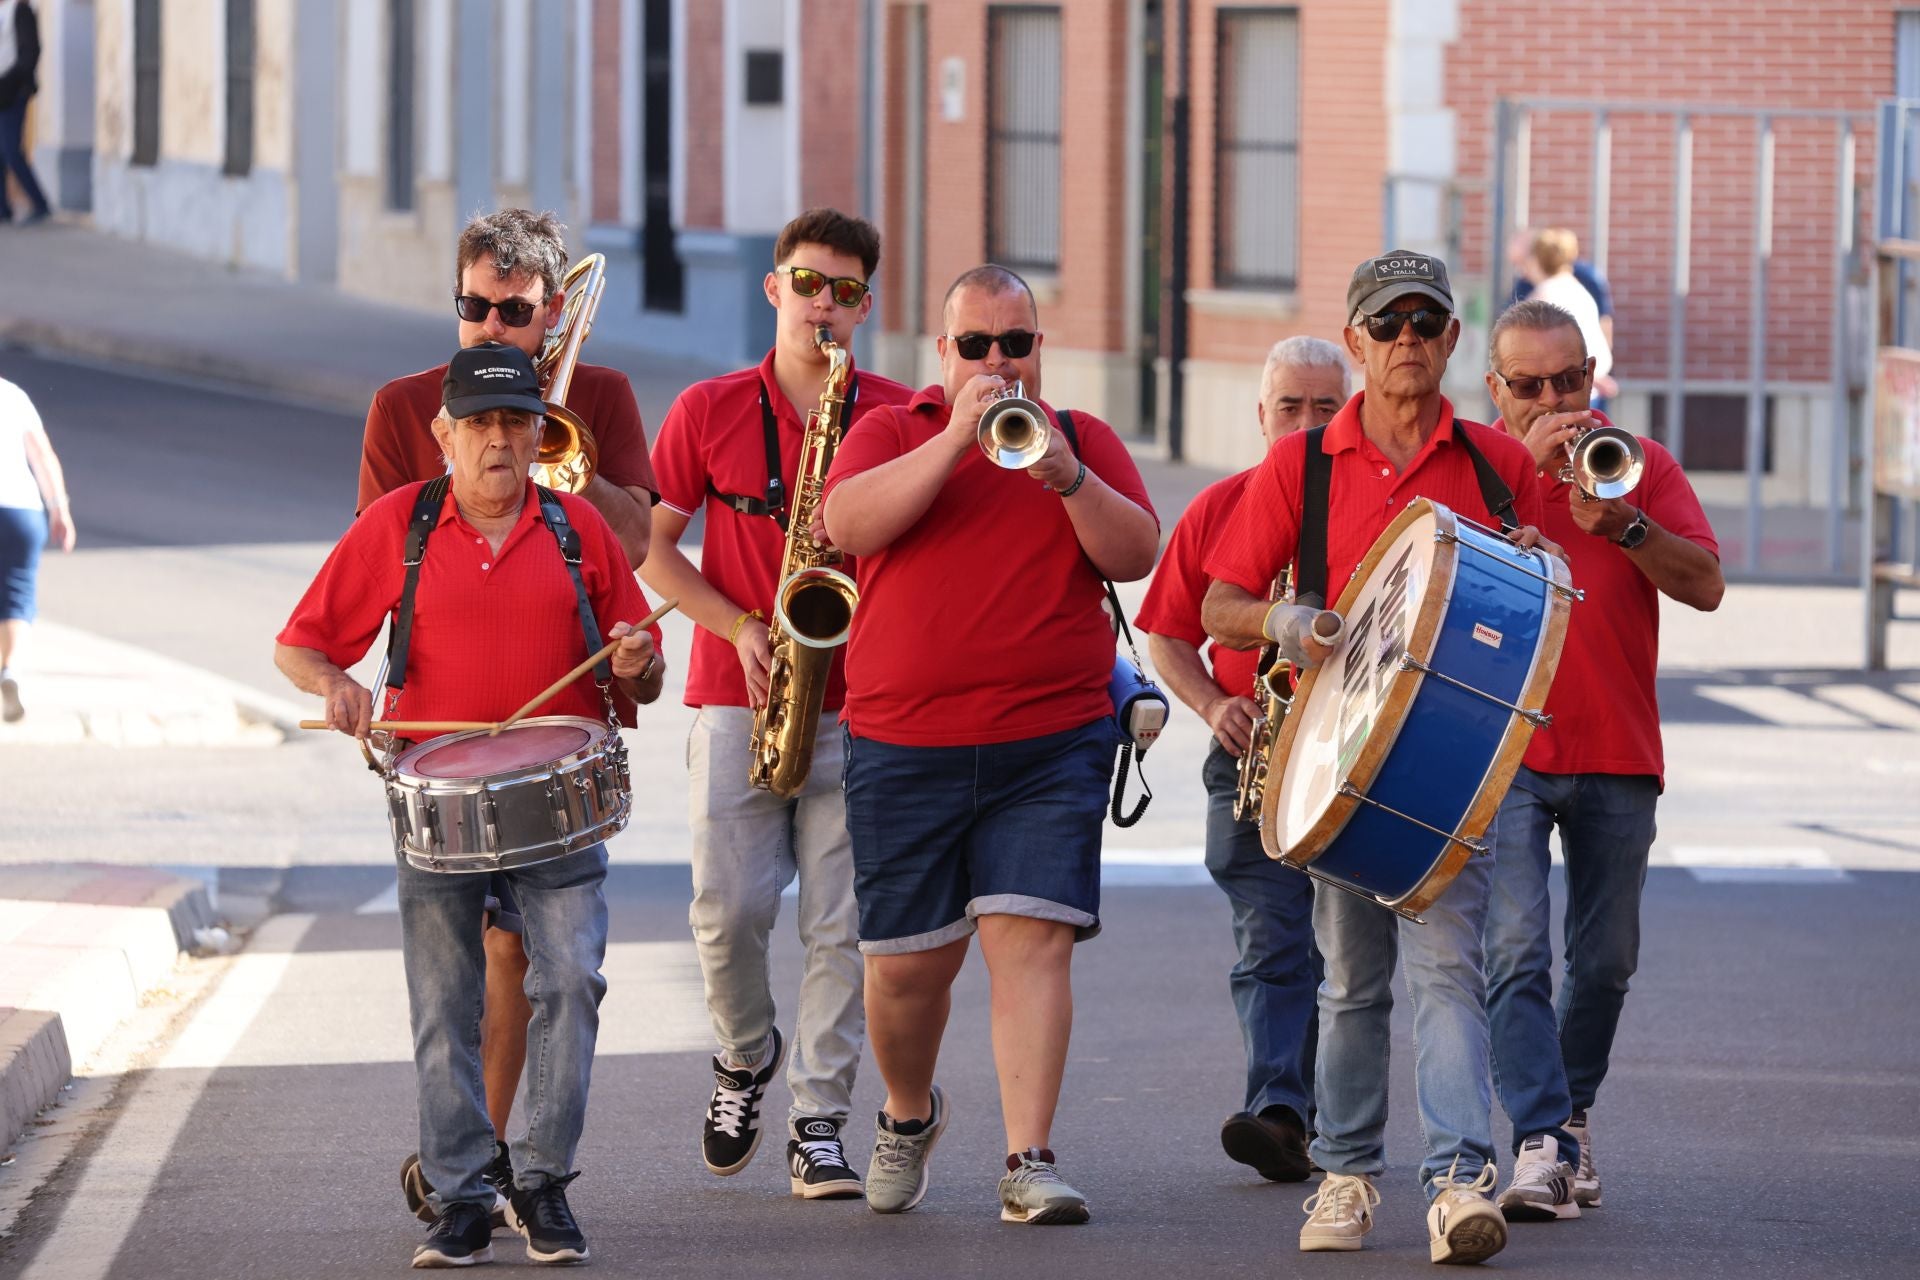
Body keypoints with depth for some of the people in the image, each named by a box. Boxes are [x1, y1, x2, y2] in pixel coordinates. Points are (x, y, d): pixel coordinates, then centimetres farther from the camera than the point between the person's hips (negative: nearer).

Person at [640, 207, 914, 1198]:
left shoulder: (900, 418, 6)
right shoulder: (709, 411, 4)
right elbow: (652, 545, 7)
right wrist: (737, 625, -7)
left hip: (857, 698, 0)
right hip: (738, 701, 0)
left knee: (842, 922, -4)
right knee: (729, 910, -6)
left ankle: (819, 1124, 1)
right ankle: (745, 1058, 23)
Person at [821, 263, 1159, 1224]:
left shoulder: (1084, 441, 10)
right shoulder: (890, 432, 8)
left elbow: (1134, 554, -3)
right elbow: (849, 524, -11)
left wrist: (1066, 476, -19)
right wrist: (958, 438, -18)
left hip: (1052, 746, 0)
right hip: (903, 743, 1)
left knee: (1032, 937, -13)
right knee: (907, 963, 6)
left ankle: (1029, 1163, -15)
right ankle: (908, 1114, 34)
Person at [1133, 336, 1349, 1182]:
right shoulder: (1219, 509, 8)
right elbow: (1167, 635, 13)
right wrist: (1212, 704, -5)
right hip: (1252, 761, 1)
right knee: (1269, 942, -9)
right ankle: (1280, 1112, -17)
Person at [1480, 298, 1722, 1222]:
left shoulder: (1640, 463, 7)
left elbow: (1706, 585, -3)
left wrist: (1622, 522, -18)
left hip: (1616, 761, 2)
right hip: (1502, 753, -2)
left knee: (1603, 963, 10)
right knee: (1515, 953, -15)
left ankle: (1571, 1113, 30)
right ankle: (1541, 1146, -20)